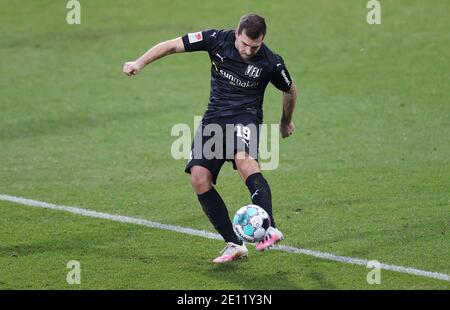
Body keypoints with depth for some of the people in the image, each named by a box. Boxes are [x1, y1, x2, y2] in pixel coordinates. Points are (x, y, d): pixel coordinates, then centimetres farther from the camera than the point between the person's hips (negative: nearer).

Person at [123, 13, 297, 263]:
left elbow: (290, 90, 11)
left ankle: (270, 229, -42)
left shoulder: (270, 63, -10)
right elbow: (173, 45, 1)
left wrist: (286, 121, 26)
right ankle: (234, 245, -7)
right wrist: (140, 63, -6)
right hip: (214, 118, 4)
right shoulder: (218, 40, -7)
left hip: (245, 116, -4)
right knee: (199, 178, -13)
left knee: (244, 160, -36)